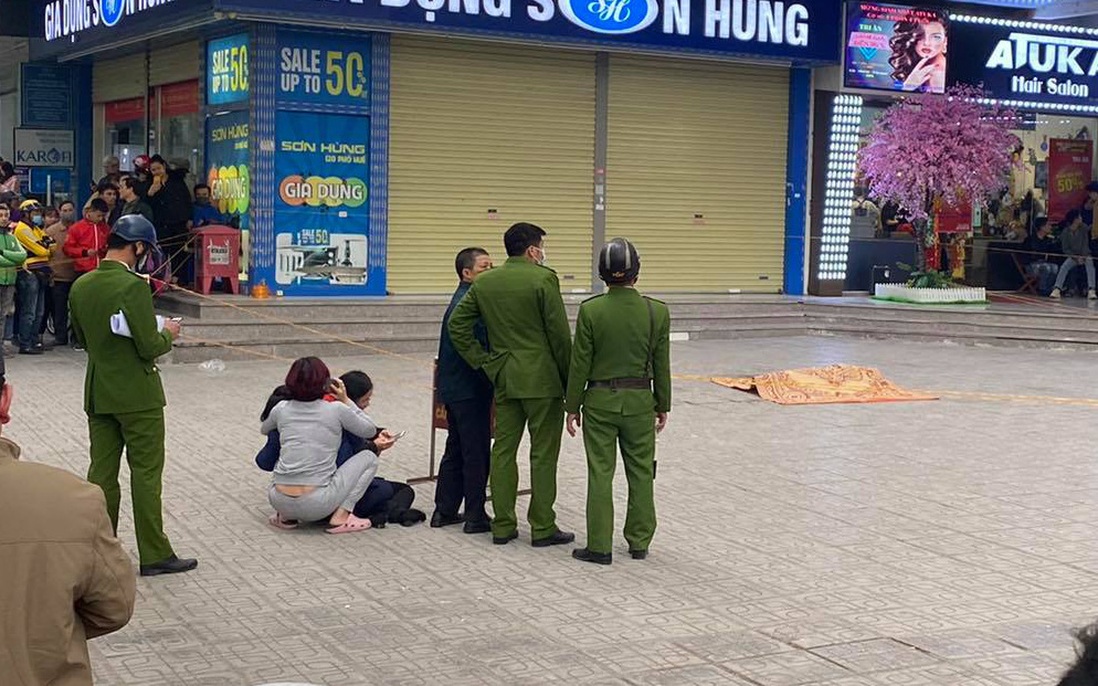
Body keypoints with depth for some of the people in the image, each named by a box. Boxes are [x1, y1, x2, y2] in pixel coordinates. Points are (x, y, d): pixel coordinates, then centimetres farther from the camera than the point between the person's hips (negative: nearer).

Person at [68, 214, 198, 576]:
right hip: (137, 395, -7)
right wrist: (168, 333, -1)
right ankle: (154, 555, 6)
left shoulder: (80, 286, 3)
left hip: (98, 394, 7)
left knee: (102, 473, 12)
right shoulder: (133, 286, -20)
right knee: (146, 474, 1)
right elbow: (150, 347, -20)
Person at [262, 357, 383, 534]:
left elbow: (264, 429, 31)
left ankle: (285, 516, 16)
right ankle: (340, 517, 1)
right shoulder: (336, 409, -3)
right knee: (369, 458, 13)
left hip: (280, 502, 4)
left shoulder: (281, 409, 6)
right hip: (317, 505, -4)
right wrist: (346, 401, 17)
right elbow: (370, 430, 14)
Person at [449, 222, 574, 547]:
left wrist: (483, 362, 8)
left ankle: (502, 525, 13)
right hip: (542, 379, -5)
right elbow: (559, 334, -11)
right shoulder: (543, 279, -11)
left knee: (503, 450, 10)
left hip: (503, 377, 5)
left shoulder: (484, 282, 6)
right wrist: (569, 379, -2)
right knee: (543, 453, 2)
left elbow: (457, 324, 6)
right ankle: (542, 528, 6)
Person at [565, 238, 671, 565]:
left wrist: (572, 407, 2)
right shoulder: (657, 312, -8)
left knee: (600, 474, 5)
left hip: (599, 401, -1)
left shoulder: (590, 310, -12)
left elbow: (580, 364, -8)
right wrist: (663, 406, 11)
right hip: (639, 402, 1)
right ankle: (639, 542, 21)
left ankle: (599, 546, 8)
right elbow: (661, 365, 0)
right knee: (641, 472, 13)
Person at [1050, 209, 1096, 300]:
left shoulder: (1083, 229, -9)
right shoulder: (1065, 232, -10)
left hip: (1084, 255, 0)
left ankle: (1091, 290, -39)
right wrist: (1076, 257, -18)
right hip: (1072, 255, 0)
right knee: (1064, 267, -26)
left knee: (1090, 263, -31)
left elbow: (1085, 244, -10)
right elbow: (1065, 249, -7)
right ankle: (1057, 290, -31)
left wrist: (1083, 257, -22)